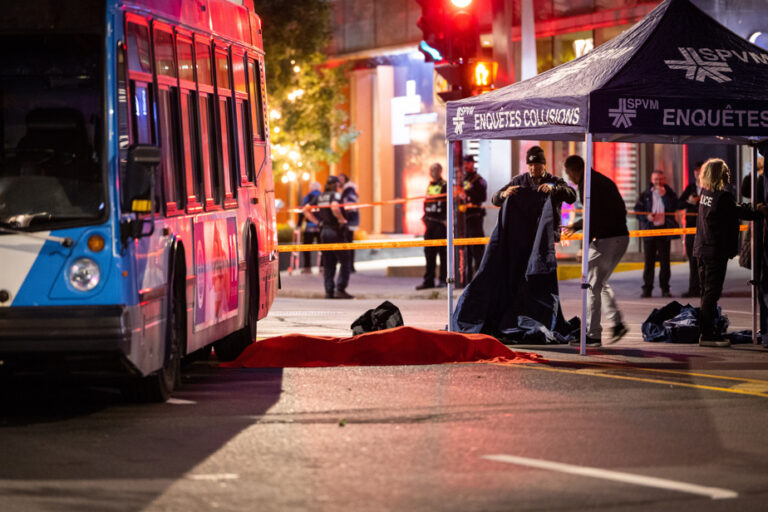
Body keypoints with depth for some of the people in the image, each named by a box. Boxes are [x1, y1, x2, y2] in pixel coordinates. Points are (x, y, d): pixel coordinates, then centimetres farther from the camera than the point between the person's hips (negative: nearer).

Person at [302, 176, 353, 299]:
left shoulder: (320, 197, 12)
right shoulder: (336, 195, -8)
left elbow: (306, 209, 13)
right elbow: (334, 207, -29)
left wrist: (317, 221, 12)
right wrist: (341, 219, -16)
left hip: (324, 231, 7)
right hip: (335, 231, -7)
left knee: (328, 264, 9)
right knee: (344, 262, -2)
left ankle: (329, 291, 6)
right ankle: (340, 289, -10)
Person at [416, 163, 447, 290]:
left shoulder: (445, 185, -7)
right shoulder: (430, 186, 16)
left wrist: (446, 220, -18)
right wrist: (425, 217, 17)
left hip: (441, 222, -8)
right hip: (430, 222, 8)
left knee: (442, 251, -3)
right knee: (429, 251, 7)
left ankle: (444, 279, 1)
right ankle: (429, 280, 10)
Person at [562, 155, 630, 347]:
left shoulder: (587, 185, -11)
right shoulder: (603, 180, 19)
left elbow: (594, 216, -19)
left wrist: (586, 244, -15)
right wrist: (575, 226, 36)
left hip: (606, 238, -9)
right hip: (622, 237, 9)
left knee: (592, 286, -1)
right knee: (601, 283, 22)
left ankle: (592, 334, 0)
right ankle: (617, 323, 12)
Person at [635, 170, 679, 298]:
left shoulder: (669, 193, 8)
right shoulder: (645, 195, 8)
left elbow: (673, 208, -7)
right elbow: (638, 210, 7)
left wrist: (664, 195, -13)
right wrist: (646, 217, -11)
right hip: (649, 229, 0)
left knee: (664, 261, 2)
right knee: (649, 261, 1)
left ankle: (665, 288, 8)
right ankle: (647, 288, 6)